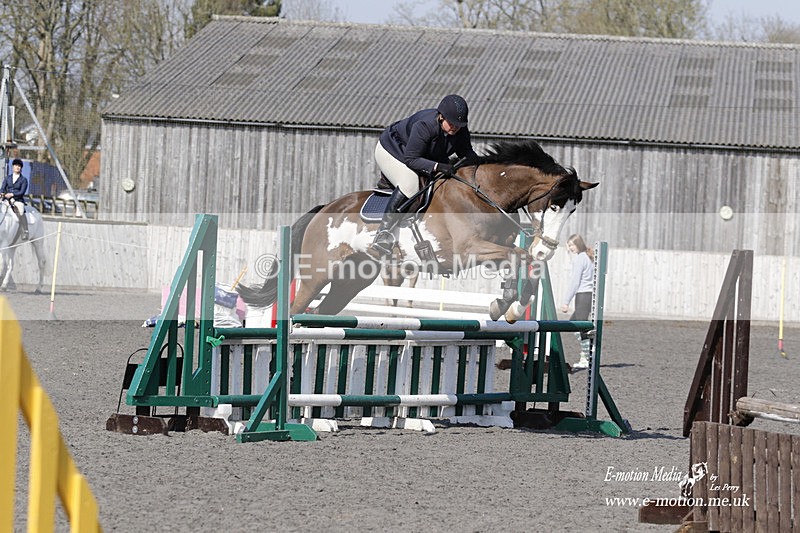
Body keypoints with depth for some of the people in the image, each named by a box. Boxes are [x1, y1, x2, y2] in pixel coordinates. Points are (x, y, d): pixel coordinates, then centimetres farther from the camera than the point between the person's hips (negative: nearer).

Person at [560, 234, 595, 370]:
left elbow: (574, 282, -13)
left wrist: (566, 301, -12)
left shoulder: (579, 258, -10)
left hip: (583, 295, -9)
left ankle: (585, 360, -6)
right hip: (591, 294, 9)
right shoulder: (589, 257, 16)